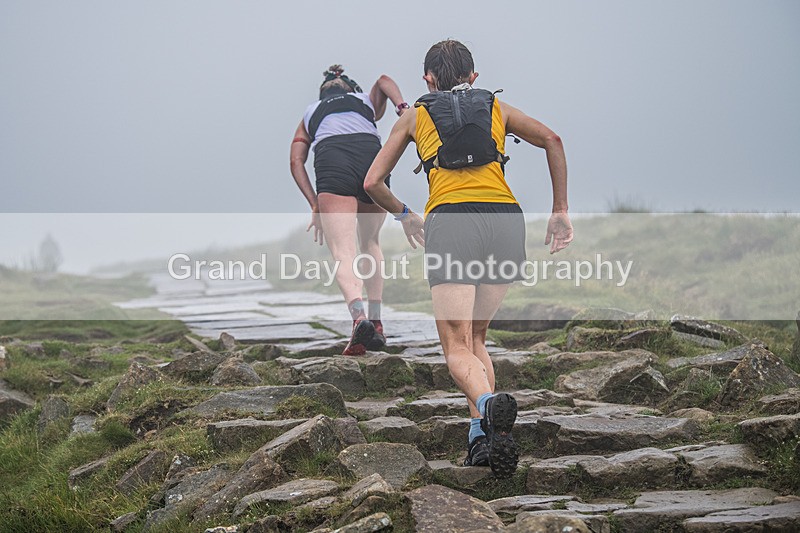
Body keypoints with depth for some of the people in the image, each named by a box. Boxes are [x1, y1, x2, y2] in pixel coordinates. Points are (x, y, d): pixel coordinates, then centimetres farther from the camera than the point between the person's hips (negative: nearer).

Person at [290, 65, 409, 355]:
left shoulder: (311, 112, 34)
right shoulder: (367, 102, 35)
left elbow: (296, 161, 19)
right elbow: (384, 81, 12)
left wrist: (315, 204, 12)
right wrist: (403, 109, -5)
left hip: (332, 163, -1)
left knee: (343, 255, -10)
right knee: (370, 243, 25)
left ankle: (360, 317, -37)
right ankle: (376, 323, 19)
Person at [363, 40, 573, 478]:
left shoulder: (415, 116, 23)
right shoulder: (497, 108, 26)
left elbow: (372, 183, 20)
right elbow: (551, 140, 13)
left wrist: (404, 216, 37)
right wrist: (560, 211, 16)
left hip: (450, 220, -2)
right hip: (505, 219, 2)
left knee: (458, 349, -6)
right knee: (476, 337, 18)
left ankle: (489, 402, -40)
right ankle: (482, 432, -1)